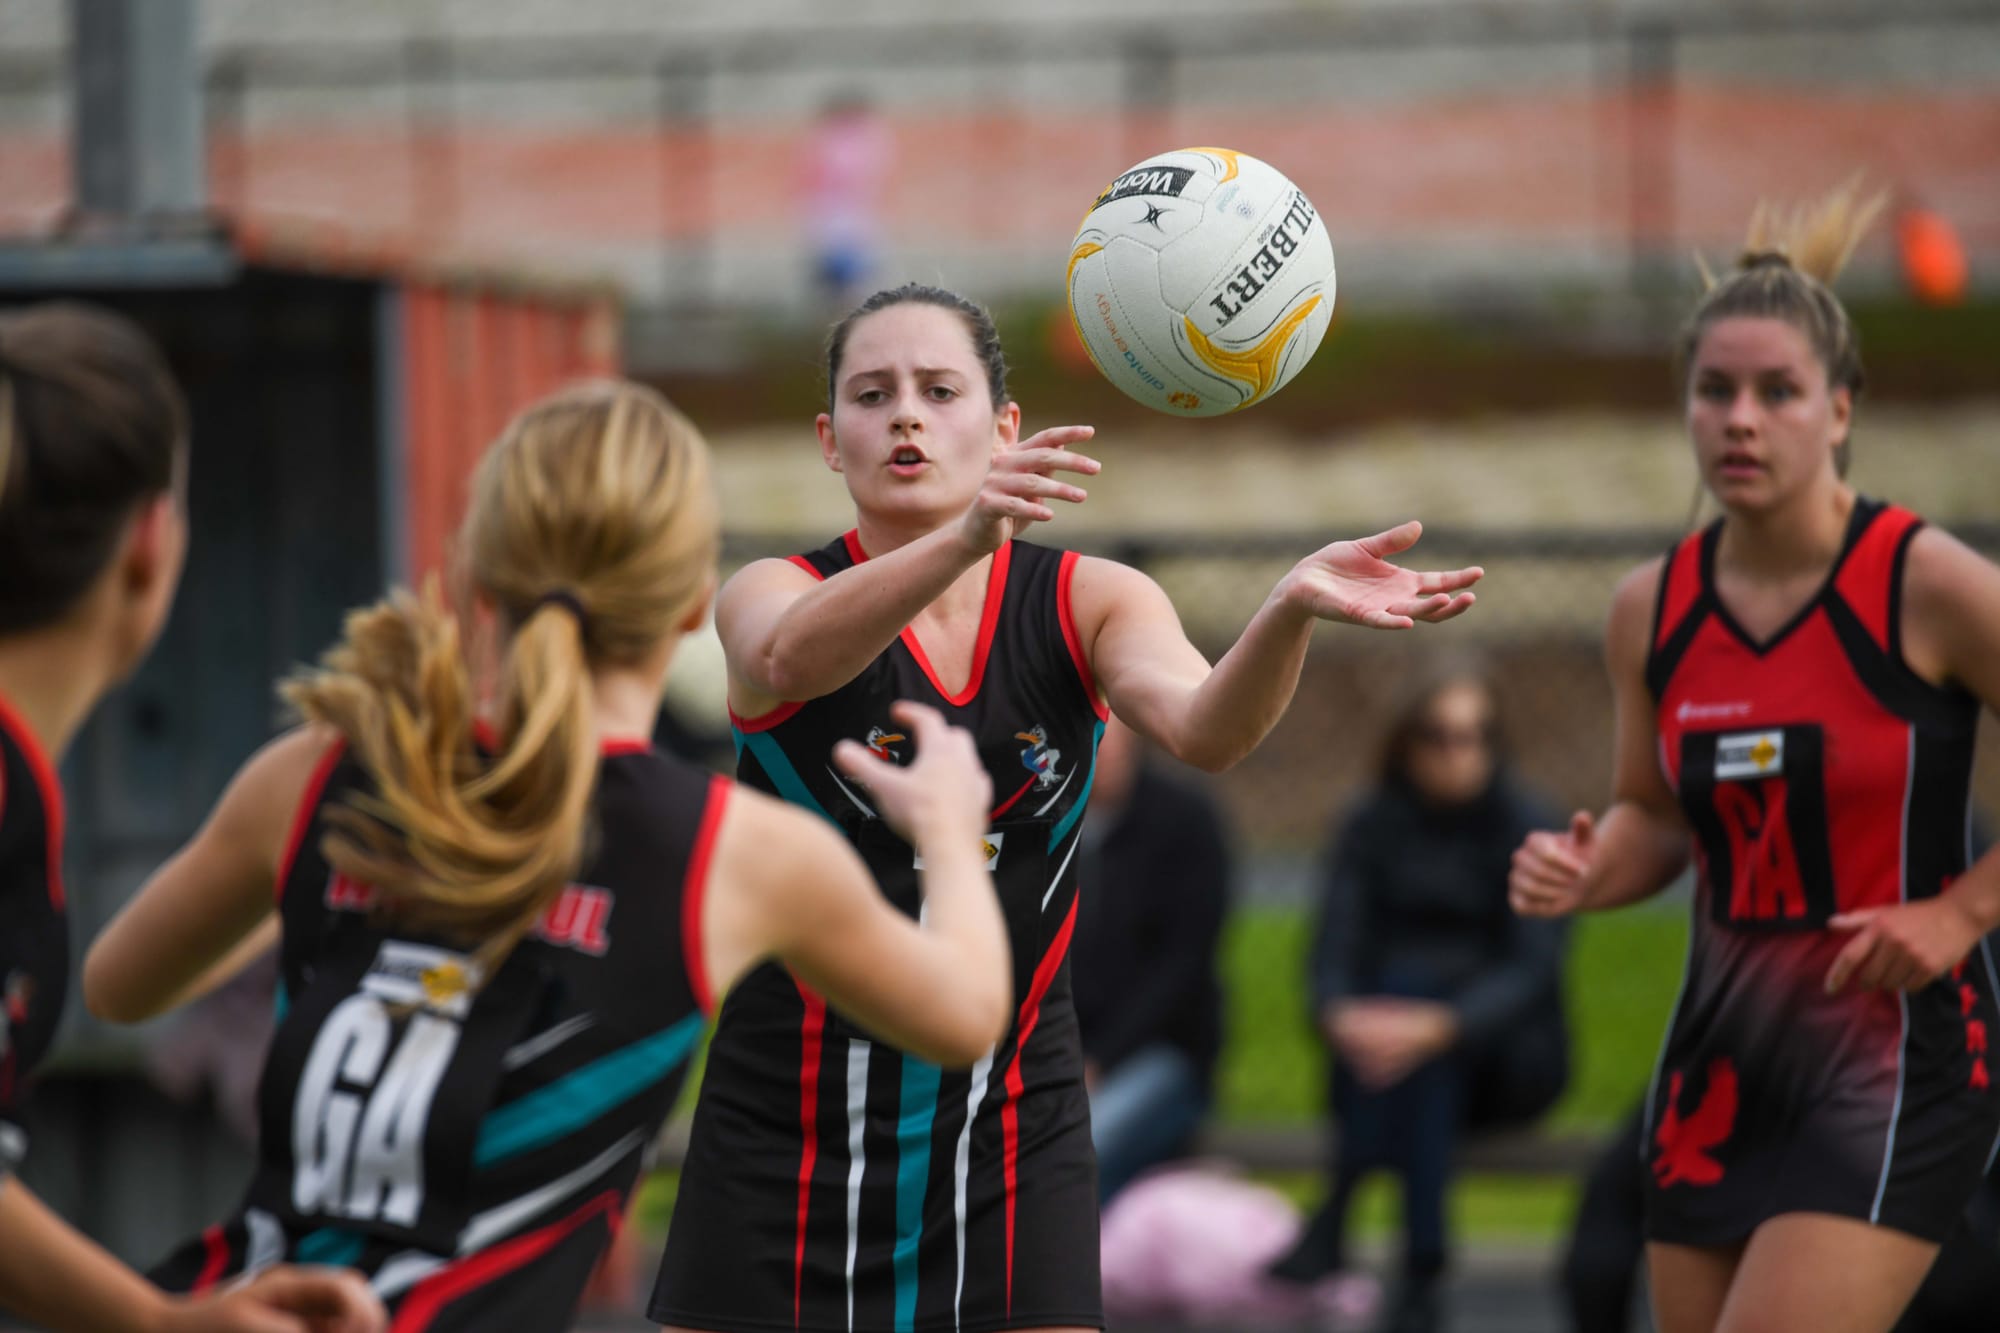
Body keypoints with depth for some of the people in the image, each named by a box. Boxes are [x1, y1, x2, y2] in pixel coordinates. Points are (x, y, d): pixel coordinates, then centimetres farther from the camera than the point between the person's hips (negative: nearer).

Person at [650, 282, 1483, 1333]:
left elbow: (1201, 729, -20)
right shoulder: (775, 591, -6)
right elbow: (789, 656, -31)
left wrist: (1291, 608, -42)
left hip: (1013, 1135, 1)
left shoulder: (1089, 602, 0)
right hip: (785, 1128, -1)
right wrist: (967, 536, -50)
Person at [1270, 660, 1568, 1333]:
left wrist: (1440, 1025, -37)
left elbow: (1532, 969, -18)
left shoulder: (1525, 825, -6)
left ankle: (1335, 1220, -39)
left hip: (1503, 1055, -2)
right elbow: (1333, 953, -7)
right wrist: (1340, 1017, -33)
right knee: (1401, 980, -32)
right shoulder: (1371, 826, 3)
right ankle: (1422, 1265, -43)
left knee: (1413, 976, -31)